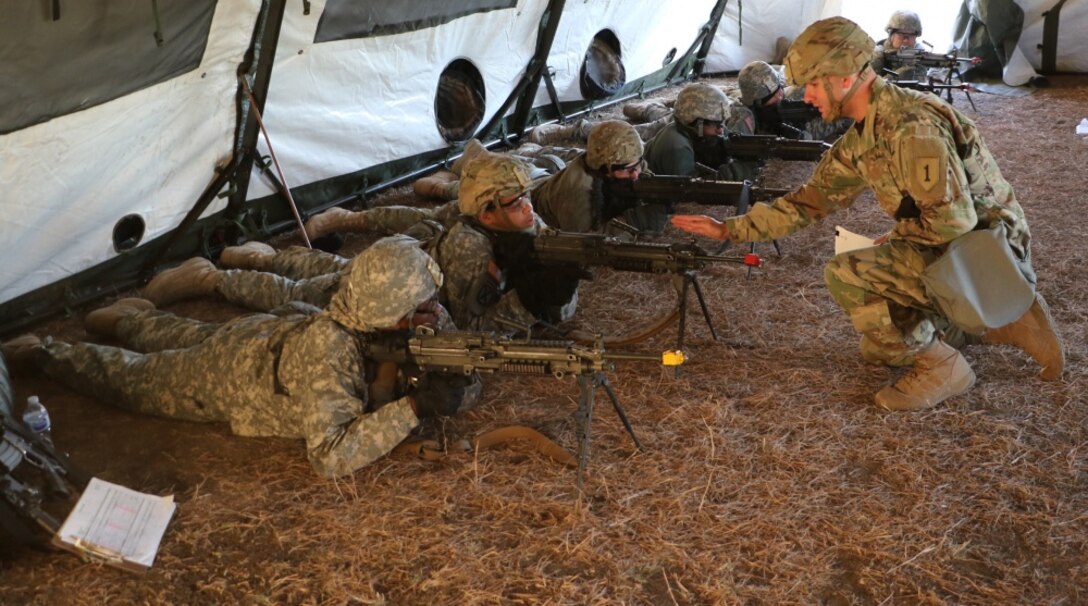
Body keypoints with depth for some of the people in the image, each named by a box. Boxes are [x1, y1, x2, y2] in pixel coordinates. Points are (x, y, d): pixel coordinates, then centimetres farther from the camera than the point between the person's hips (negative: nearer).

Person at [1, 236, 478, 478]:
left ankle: (129, 316, 62)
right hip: (221, 378, -6)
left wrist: (446, 387, -38)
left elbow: (463, 386, -14)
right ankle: (43, 351, 44)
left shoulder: (396, 332, -25)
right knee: (127, 376, 21)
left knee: (187, 336, 36)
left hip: (265, 336, 6)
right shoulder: (329, 351, -46)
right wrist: (413, 408, -50)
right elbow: (330, 456, -49)